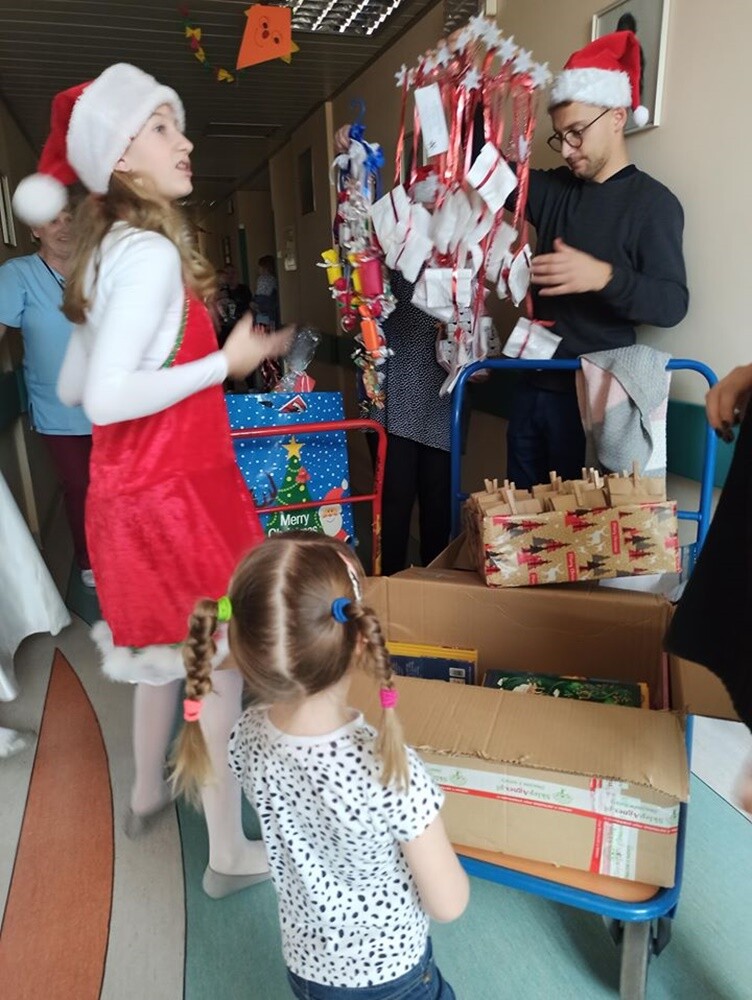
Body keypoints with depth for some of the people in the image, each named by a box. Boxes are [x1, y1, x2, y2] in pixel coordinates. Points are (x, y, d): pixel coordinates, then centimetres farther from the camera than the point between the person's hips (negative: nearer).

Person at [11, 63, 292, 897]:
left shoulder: (107, 250, 9)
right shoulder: (151, 253, -18)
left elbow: (71, 385, 12)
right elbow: (107, 398, -25)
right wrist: (226, 362, -19)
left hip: (130, 491, 9)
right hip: (172, 493, -9)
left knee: (165, 648, 25)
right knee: (220, 665, 5)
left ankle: (147, 795, 46)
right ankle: (229, 853, 24)